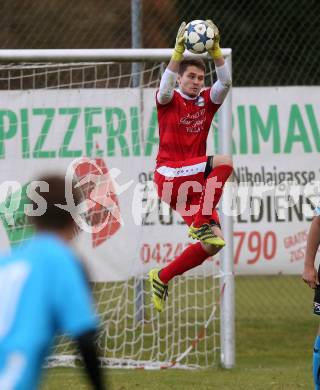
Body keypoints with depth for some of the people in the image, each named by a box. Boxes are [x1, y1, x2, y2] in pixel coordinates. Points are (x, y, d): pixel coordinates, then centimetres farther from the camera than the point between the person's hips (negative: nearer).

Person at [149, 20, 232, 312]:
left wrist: (215, 48, -19)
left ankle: (162, 278, 13)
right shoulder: (169, 100, 2)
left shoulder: (207, 101, 13)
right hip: (169, 174, -6)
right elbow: (166, 86, -22)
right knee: (225, 162, -29)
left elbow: (225, 83, -5)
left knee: (213, 244, -5)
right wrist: (179, 50, -33)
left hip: (194, 183, 6)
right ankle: (201, 222, -24)